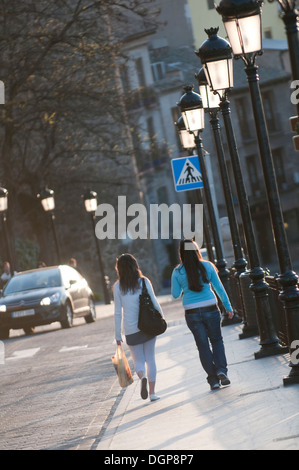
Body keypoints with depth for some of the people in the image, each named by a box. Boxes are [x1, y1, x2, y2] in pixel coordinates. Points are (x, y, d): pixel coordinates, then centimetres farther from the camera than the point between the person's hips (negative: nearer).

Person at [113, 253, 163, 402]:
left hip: (131, 330, -1)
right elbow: (154, 303, -2)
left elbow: (118, 313, -2)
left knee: (138, 360, 10)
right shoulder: (144, 282, -2)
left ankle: (143, 377, -22)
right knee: (150, 359, 11)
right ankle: (152, 392, 9)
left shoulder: (118, 287, -3)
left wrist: (118, 335, 2)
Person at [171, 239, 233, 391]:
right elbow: (219, 288, 2)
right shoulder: (207, 266, -2)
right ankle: (221, 370, -3)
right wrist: (228, 307, 10)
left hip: (192, 314, 0)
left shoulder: (178, 272, -4)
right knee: (216, 340, 16)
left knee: (203, 346, 8)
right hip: (210, 310, 0)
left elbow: (175, 294, 0)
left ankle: (213, 379, 8)